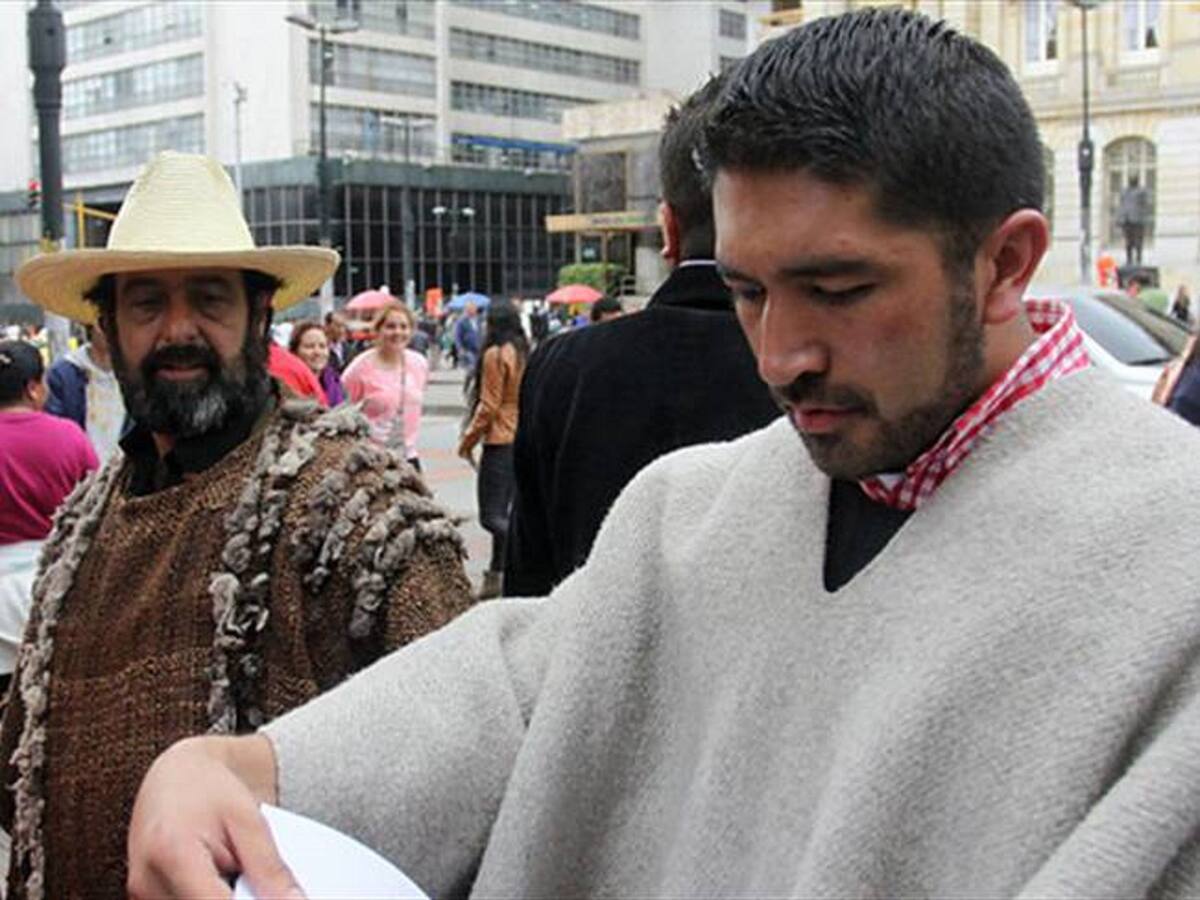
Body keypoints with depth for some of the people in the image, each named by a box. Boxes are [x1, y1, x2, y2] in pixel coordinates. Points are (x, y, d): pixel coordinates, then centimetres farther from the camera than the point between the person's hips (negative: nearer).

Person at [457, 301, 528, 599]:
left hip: (500, 441, -8)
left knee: (491, 517, -8)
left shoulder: (496, 354, -12)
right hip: (525, 440, 8)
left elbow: (489, 406, -14)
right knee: (501, 513, 17)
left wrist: (468, 440, -2)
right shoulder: (526, 353, 10)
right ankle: (495, 576, 23)